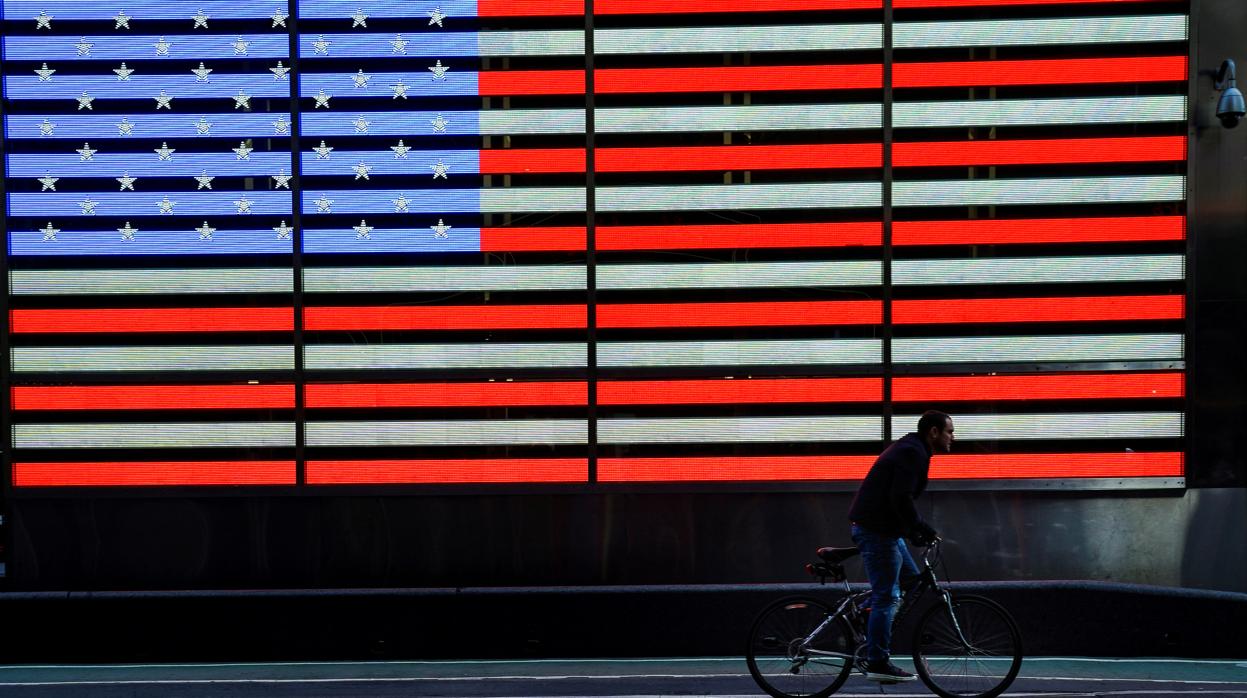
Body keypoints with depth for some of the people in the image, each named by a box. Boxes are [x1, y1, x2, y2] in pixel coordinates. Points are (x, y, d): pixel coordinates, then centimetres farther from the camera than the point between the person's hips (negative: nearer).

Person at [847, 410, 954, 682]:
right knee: (887, 596, -6)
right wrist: (922, 528, -18)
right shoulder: (912, 453, -15)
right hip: (876, 529, -10)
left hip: (882, 526, 10)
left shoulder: (911, 450, 18)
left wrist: (914, 531, 18)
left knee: (911, 578, 17)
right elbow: (901, 499, -25)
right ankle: (878, 664, -2)